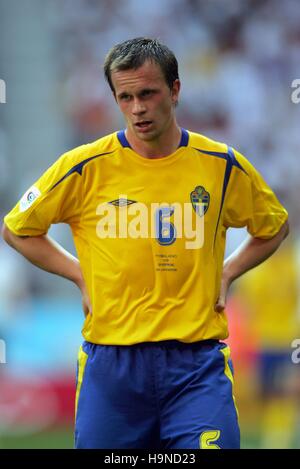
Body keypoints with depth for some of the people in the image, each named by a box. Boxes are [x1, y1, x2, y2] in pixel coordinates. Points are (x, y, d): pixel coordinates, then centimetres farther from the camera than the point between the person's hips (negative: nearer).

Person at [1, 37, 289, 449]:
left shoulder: (223, 165, 3)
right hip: (111, 362, 0)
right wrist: (81, 275, 5)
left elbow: (274, 227, 22)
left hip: (197, 364, 0)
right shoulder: (85, 166, -1)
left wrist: (226, 274, 9)